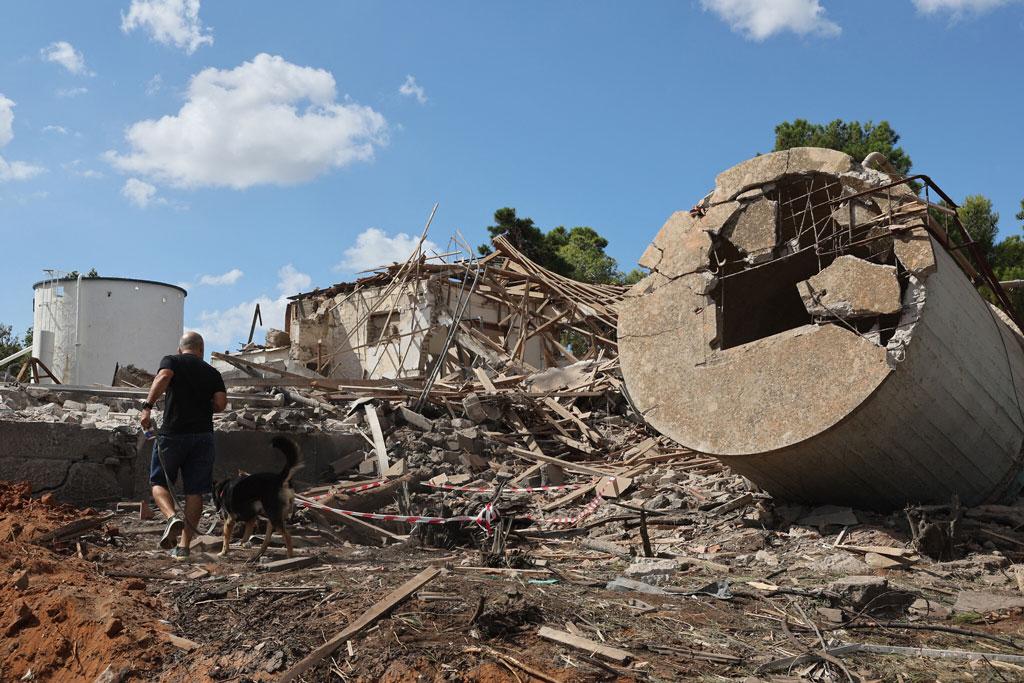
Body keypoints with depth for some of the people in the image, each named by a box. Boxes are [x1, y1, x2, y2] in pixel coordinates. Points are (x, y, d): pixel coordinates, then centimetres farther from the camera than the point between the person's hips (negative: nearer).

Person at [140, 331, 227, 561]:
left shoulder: (172, 361, 7)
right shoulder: (212, 372, 13)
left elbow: (163, 377, -17)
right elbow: (221, 403, -1)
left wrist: (147, 407, -22)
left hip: (172, 433, -2)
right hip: (203, 435, 2)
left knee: (159, 482, 14)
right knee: (194, 492, 7)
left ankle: (173, 517, -13)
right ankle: (183, 546, 6)